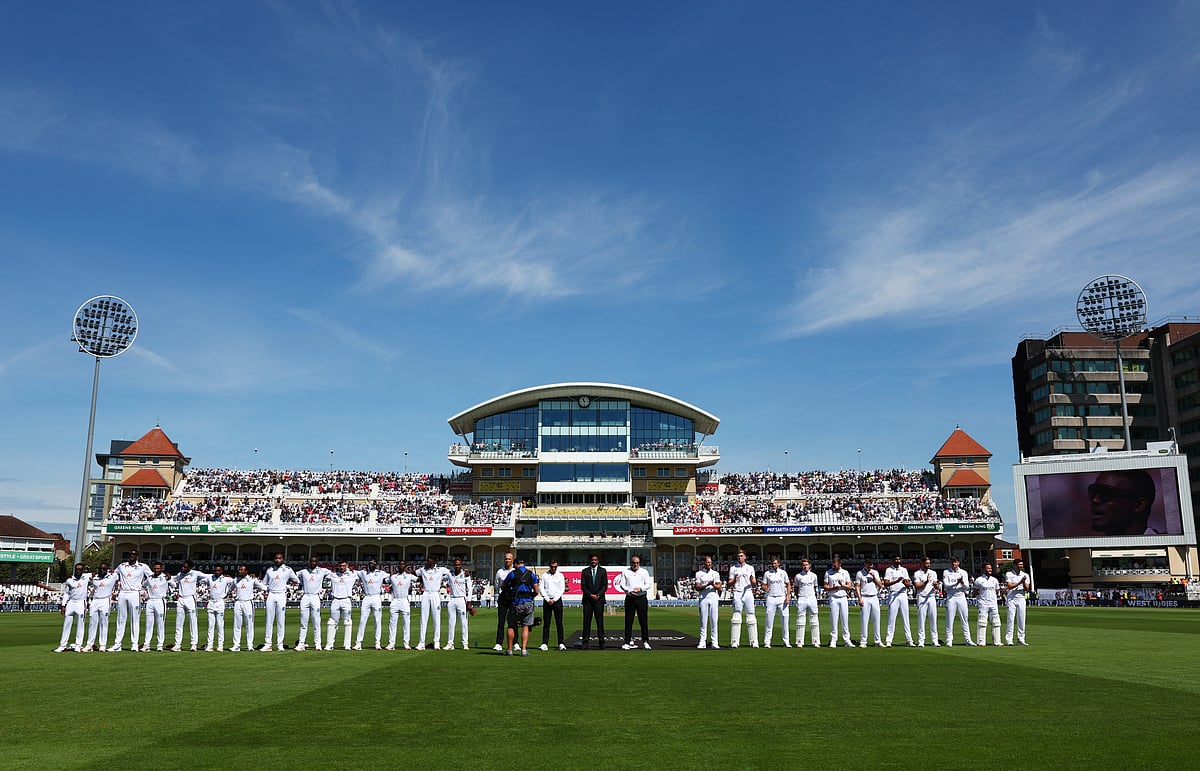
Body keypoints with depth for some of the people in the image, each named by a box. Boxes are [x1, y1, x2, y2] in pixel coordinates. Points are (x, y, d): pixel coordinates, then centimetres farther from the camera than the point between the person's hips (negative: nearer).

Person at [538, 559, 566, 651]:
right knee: (546, 623, -1)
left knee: (559, 623, -3)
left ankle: (561, 643, -2)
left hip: (557, 600, 0)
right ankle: (545, 643, 0)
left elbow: (562, 589, 2)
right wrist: (548, 599, -6)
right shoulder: (544, 575, 7)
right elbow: (541, 588, 2)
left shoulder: (560, 576, 7)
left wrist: (554, 599, -7)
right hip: (547, 600, 0)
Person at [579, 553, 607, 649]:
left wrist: (598, 595, -10)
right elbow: (583, 586, 2)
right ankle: (585, 642, 1)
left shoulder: (603, 571, 9)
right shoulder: (585, 571, 8)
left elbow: (605, 585, 3)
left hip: (599, 599, 0)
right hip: (587, 599, 0)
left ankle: (601, 642, 1)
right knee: (586, 621, -1)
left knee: (600, 620, -2)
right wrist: (590, 595, -10)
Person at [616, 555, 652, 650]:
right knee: (628, 621, 0)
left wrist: (640, 588, -14)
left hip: (642, 598, 0)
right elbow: (622, 585, 2)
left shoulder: (644, 572, 9)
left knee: (643, 620, -1)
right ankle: (628, 642, 4)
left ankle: (645, 641, 7)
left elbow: (649, 584, 3)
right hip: (630, 598, 0)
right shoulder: (625, 572, 8)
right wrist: (630, 591, -15)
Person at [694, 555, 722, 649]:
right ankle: (702, 642, 2)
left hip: (713, 598, 2)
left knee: (714, 621, -1)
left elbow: (719, 587, 6)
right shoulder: (699, 573, 5)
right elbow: (697, 588, -2)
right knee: (703, 621, -1)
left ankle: (714, 642, 1)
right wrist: (707, 585, -16)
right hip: (703, 599, -2)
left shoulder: (715, 573, 12)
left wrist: (713, 585, -15)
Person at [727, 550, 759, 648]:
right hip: (737, 594, -1)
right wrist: (734, 580, -15)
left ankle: (754, 642, -2)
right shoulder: (733, 568, 11)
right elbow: (729, 584, 6)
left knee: (751, 617, -4)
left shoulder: (750, 568, 14)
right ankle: (734, 642, -5)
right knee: (736, 617, -5)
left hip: (748, 593, 1)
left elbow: (754, 584, 11)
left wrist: (752, 581, -12)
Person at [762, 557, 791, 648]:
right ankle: (767, 642, -1)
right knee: (769, 621, -3)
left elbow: (788, 585, 9)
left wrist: (788, 596, -3)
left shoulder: (783, 572, 9)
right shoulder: (767, 573, 8)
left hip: (782, 598, 1)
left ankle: (786, 641, 5)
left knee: (785, 620, -1)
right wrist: (766, 588, -16)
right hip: (771, 598, -1)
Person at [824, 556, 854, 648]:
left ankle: (847, 640, 5)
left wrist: (842, 585, -13)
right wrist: (833, 588, -16)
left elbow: (849, 586, 6)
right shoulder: (828, 572, 3)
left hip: (843, 598, 1)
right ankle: (833, 641, 1)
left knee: (845, 620, 1)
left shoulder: (845, 572, 7)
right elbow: (825, 587, 2)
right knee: (834, 620, -3)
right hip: (833, 598, -1)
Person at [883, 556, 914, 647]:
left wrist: (906, 583, -16)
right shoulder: (888, 570, 5)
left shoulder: (904, 570, 15)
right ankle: (888, 641, -4)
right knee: (891, 618, -5)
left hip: (903, 595, 3)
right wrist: (897, 581, -20)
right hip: (893, 595, -3)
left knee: (906, 618, 2)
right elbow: (886, 583, -7)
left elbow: (909, 584, 8)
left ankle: (909, 640, 3)